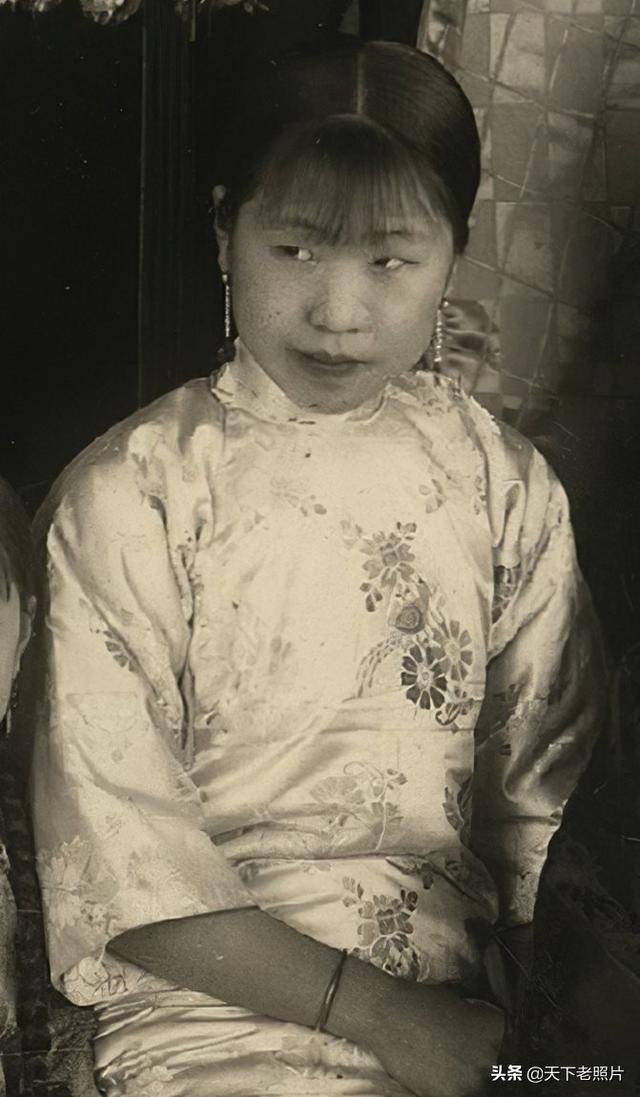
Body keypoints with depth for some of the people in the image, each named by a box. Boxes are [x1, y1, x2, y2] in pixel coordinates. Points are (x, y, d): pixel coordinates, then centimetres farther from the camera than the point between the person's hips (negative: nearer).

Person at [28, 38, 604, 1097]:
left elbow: (546, 795, 6)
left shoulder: (507, 489, 3)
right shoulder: (125, 496, -6)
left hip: (467, 1003, 3)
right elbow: (122, 858, -9)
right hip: (212, 1012, -2)